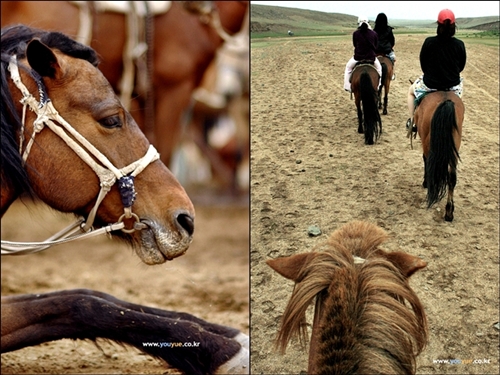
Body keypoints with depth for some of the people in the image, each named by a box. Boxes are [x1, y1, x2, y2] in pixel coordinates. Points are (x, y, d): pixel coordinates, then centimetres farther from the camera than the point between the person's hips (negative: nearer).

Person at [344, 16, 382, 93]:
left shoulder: (355, 33, -10)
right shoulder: (373, 34, -5)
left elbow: (355, 45, 4)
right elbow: (376, 46, 6)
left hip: (358, 57, -1)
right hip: (371, 57, 1)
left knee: (348, 67, 26)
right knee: (378, 67, 31)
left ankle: (347, 86, 19)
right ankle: (378, 85, 32)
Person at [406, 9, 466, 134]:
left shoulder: (429, 42, -16)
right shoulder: (459, 45, -13)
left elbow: (423, 64, -3)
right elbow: (461, 67, 0)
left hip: (430, 84, -1)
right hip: (452, 85, 1)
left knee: (411, 91, 31)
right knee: (460, 82, 39)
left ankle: (412, 122, 27)